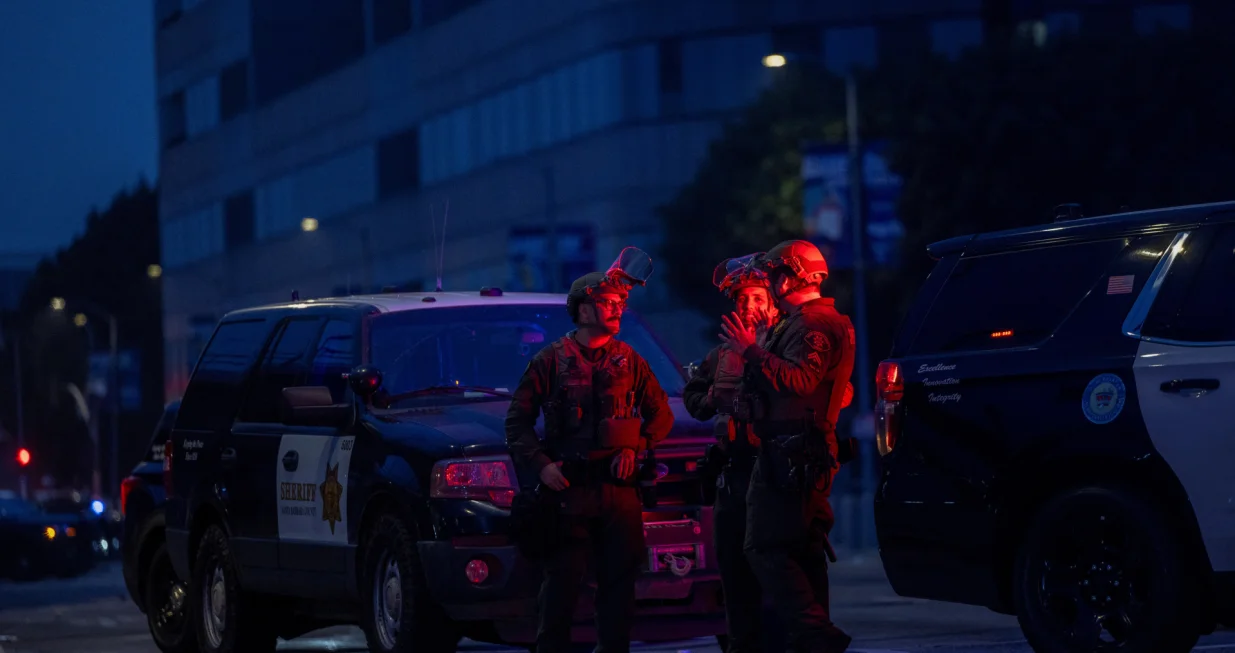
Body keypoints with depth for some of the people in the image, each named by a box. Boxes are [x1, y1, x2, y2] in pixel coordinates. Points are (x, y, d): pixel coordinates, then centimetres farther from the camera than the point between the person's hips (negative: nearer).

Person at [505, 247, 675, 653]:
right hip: (568, 490, -3)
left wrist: (637, 447, 0)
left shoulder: (629, 361, 12)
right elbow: (517, 421, 4)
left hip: (619, 490, 3)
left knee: (619, 585, 5)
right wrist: (539, 464, -9)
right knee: (561, 585, -5)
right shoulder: (551, 361, 3)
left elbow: (661, 413, 17)